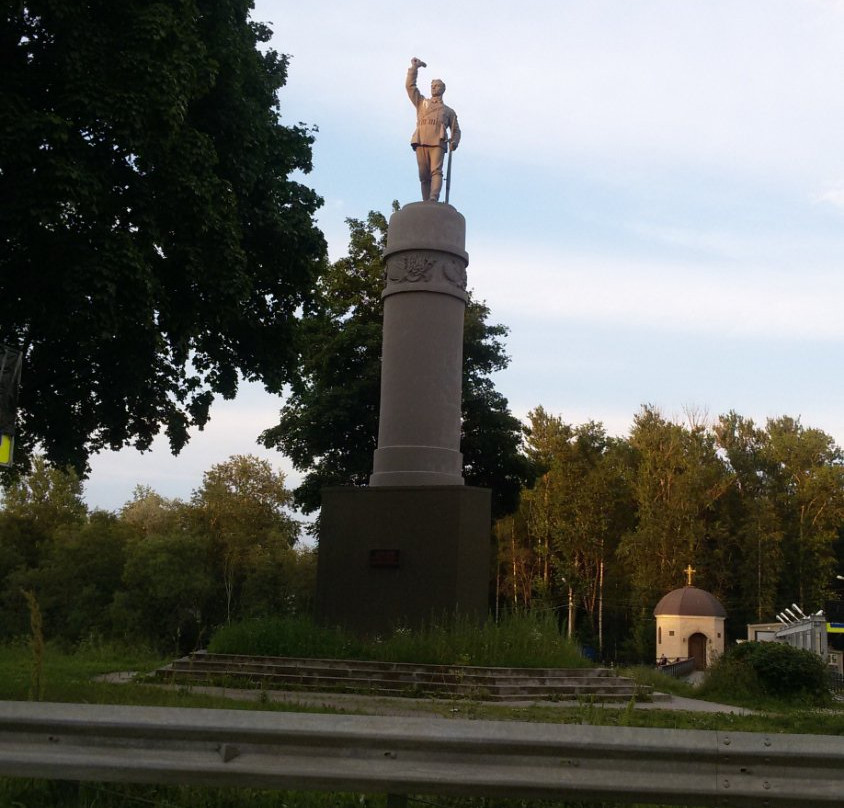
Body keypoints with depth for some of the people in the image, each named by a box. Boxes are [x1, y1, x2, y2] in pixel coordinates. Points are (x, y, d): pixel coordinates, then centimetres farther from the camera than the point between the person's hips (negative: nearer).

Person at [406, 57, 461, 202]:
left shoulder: (448, 111, 27)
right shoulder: (422, 103, 30)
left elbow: (456, 130, 23)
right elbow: (410, 86, 23)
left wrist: (454, 142, 1)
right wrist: (414, 67, 15)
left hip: (438, 143, -2)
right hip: (421, 143, 2)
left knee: (436, 171, -21)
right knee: (424, 176, -7)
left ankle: (434, 199, -39)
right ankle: (426, 203, -11)